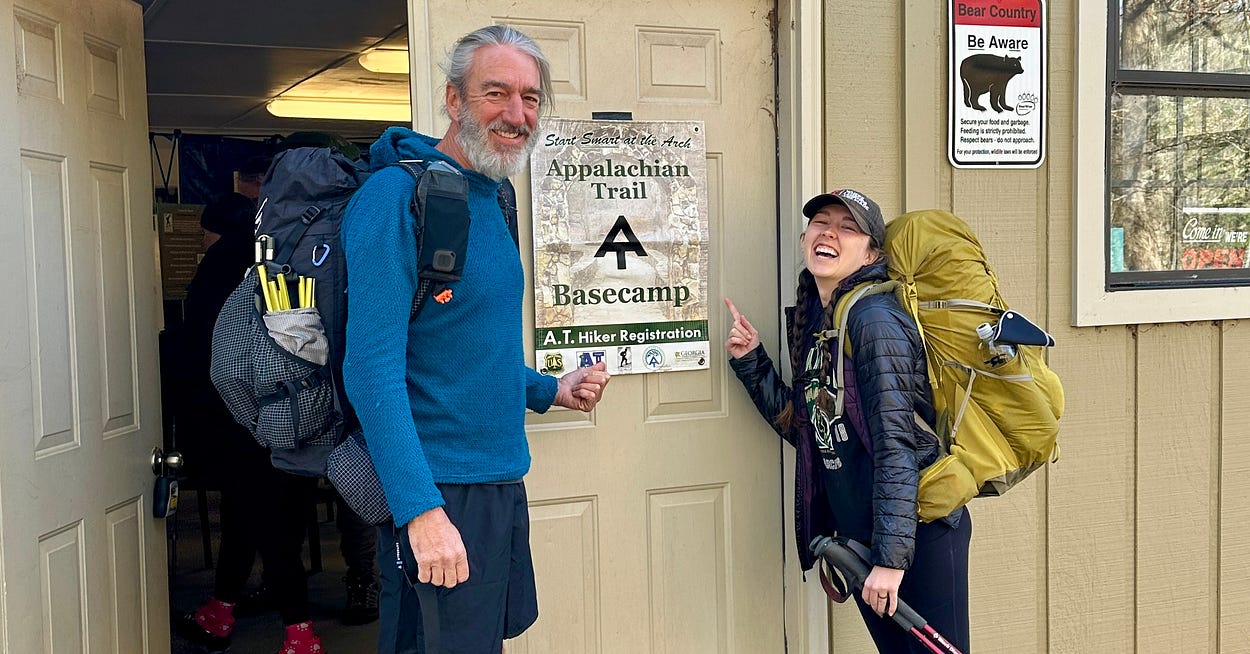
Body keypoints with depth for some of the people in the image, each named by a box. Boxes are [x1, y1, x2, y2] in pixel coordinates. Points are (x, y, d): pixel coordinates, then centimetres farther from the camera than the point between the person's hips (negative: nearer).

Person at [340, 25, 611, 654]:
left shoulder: (491, 201, 12)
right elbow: (373, 367, -23)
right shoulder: (395, 196, -16)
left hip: (502, 483, 9)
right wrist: (420, 509, -27)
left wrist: (551, 390, 12)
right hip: (439, 494, -9)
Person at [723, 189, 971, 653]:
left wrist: (891, 555, -23)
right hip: (858, 534, 8)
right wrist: (750, 361, 5)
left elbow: (896, 441, -21)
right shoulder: (813, 320, 9)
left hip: (917, 532, -8)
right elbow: (803, 426, 13)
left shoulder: (874, 317, -17)